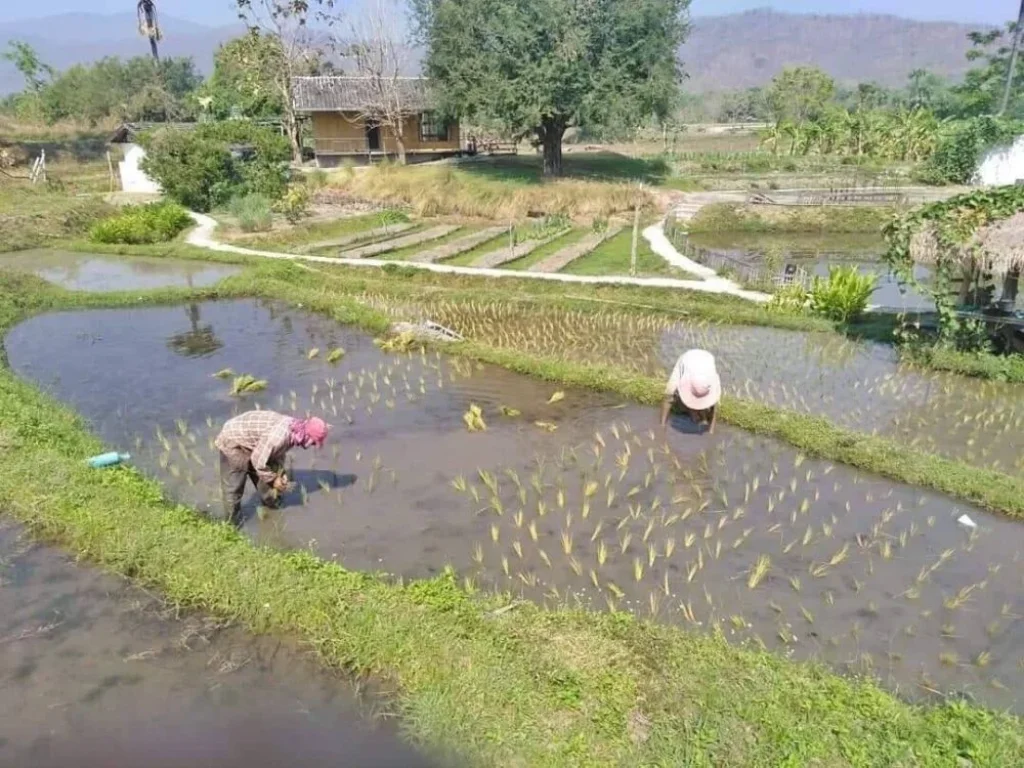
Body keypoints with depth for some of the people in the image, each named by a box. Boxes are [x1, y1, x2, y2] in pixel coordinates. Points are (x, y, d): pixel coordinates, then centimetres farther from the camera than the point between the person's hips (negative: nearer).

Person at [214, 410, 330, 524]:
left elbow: (278, 452, 7)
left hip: (250, 441, 8)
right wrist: (273, 479, -14)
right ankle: (230, 524, 16)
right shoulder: (279, 436, -38)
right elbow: (258, 461, -28)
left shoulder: (293, 427, -10)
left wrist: (280, 474, -1)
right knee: (233, 487, -1)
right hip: (233, 441, -8)